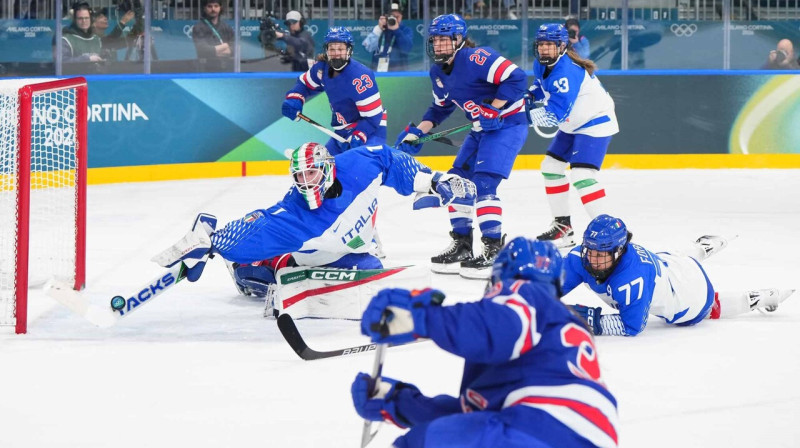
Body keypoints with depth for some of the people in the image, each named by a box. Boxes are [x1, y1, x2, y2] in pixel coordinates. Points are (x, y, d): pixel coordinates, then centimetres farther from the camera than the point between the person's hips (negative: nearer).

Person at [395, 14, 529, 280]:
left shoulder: (476, 59, -22)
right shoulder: (438, 73, 7)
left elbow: (516, 78, -26)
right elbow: (440, 109, 20)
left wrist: (493, 109, -26)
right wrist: (415, 134, 10)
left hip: (508, 124, -10)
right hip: (483, 129, 10)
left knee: (483, 183, -19)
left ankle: (494, 250, -15)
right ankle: (462, 244, 19)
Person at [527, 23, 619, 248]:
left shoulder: (566, 72, -30)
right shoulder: (541, 65, -1)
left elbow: (556, 113, -35)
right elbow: (540, 88, 20)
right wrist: (527, 101, -1)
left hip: (596, 122, -11)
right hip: (573, 125, 11)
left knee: (582, 175, -23)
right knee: (551, 167, 14)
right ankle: (563, 226, 24)